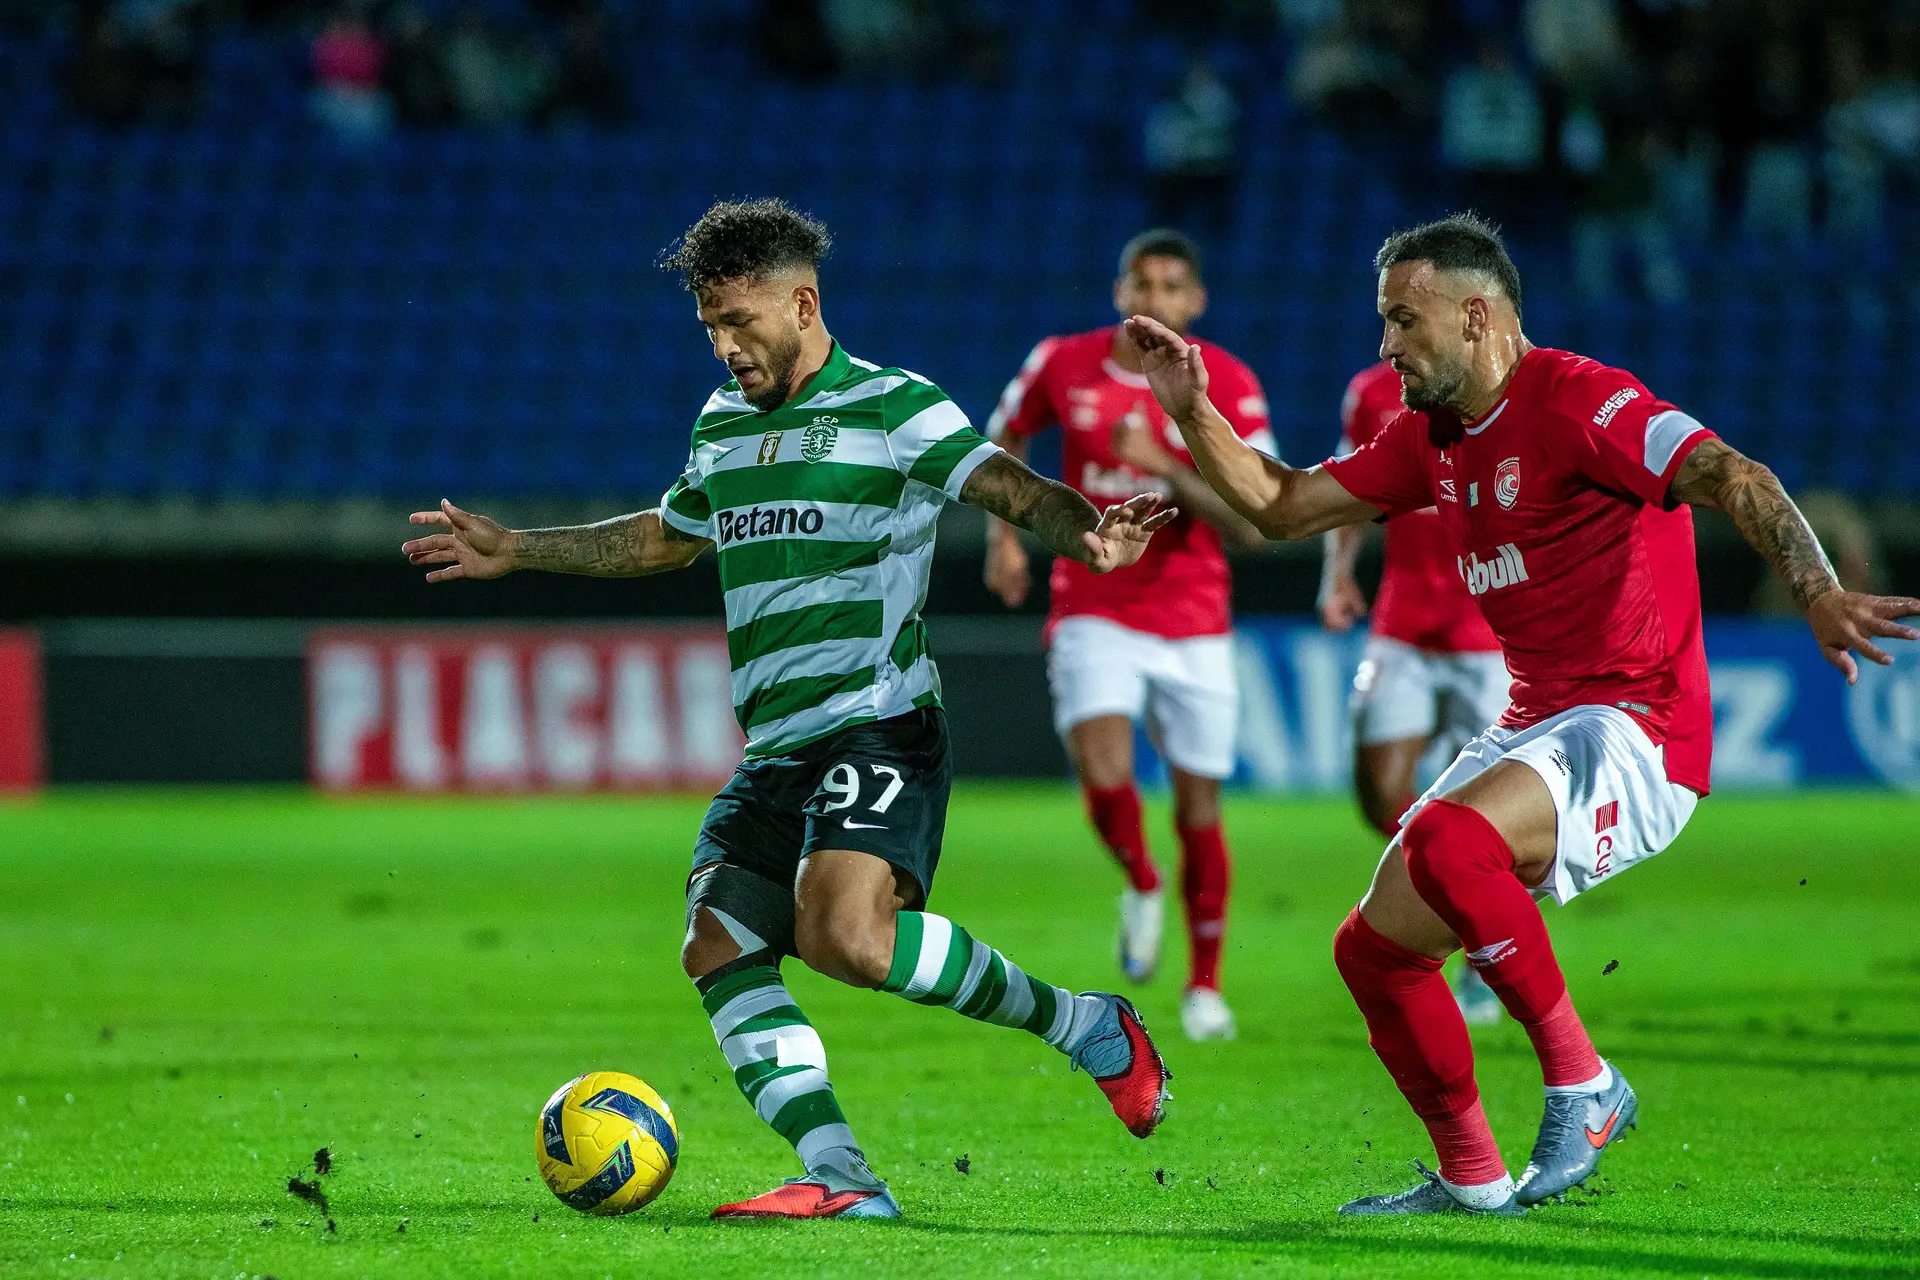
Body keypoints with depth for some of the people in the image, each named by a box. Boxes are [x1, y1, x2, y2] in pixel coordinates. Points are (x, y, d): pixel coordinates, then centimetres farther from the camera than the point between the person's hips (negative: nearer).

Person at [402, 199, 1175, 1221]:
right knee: (720, 954, -6)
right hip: (773, 750, 8)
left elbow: (1011, 488, -16)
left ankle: (1082, 1025, -9)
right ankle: (842, 1182, -7)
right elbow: (662, 539, 35)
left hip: (878, 727, -8)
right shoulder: (723, 426, 18)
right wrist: (515, 551, 36)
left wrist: (1081, 531, -38)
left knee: (846, 936, -27)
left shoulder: (894, 408, -4)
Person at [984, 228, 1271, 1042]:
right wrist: (1003, 533, 4)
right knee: (1104, 775, -22)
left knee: (1197, 808, 4)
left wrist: (1167, 467, -28)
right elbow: (1004, 440, 17)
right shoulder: (1064, 365, -3)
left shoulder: (1229, 388, -9)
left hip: (1193, 626, 0)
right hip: (1094, 615, 0)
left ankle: (1205, 983, 24)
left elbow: (1249, 526, -15)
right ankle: (1141, 886, 11)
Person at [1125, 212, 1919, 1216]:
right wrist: (1191, 411, 7)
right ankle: (1471, 1180, 23)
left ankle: (1582, 1087, -20)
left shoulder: (1570, 399, -13)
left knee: (1445, 841, -35)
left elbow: (1734, 479, -24)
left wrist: (1818, 594, -40)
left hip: (1638, 730, -9)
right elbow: (1281, 506, 22)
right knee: (1374, 947, 8)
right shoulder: (1432, 438, 14)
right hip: (1535, 731, 9)